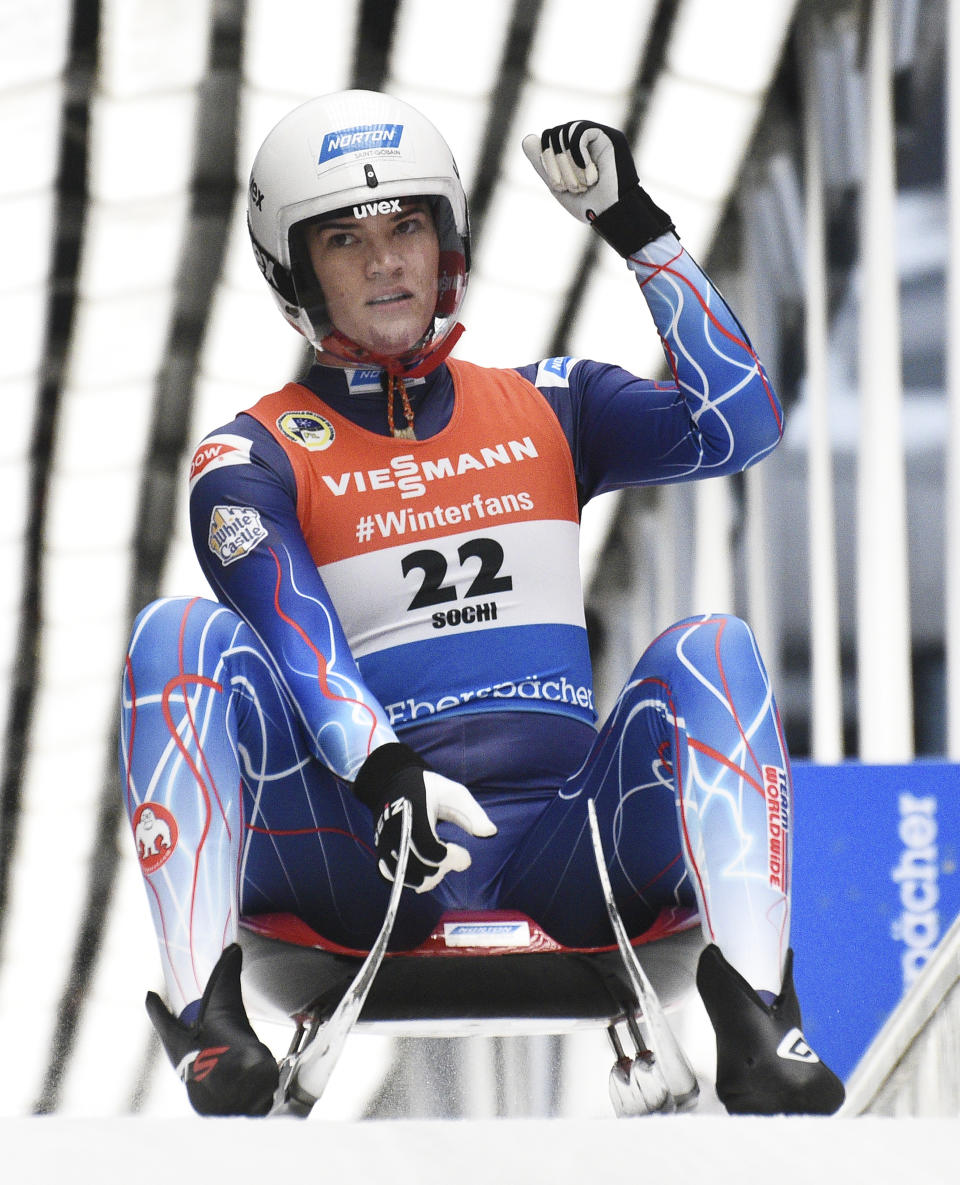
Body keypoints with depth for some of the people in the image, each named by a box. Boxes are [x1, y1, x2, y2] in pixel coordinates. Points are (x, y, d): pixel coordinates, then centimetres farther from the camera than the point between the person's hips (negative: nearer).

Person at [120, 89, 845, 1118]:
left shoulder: (544, 409, 19)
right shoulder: (257, 457, 8)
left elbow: (738, 421, 3)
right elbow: (295, 636, -11)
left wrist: (638, 231, 2)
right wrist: (382, 772, -30)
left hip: (564, 841, 2)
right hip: (365, 861, -2)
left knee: (708, 652, -22)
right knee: (185, 637, -22)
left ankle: (755, 1025, -40)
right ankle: (208, 1016, -40)